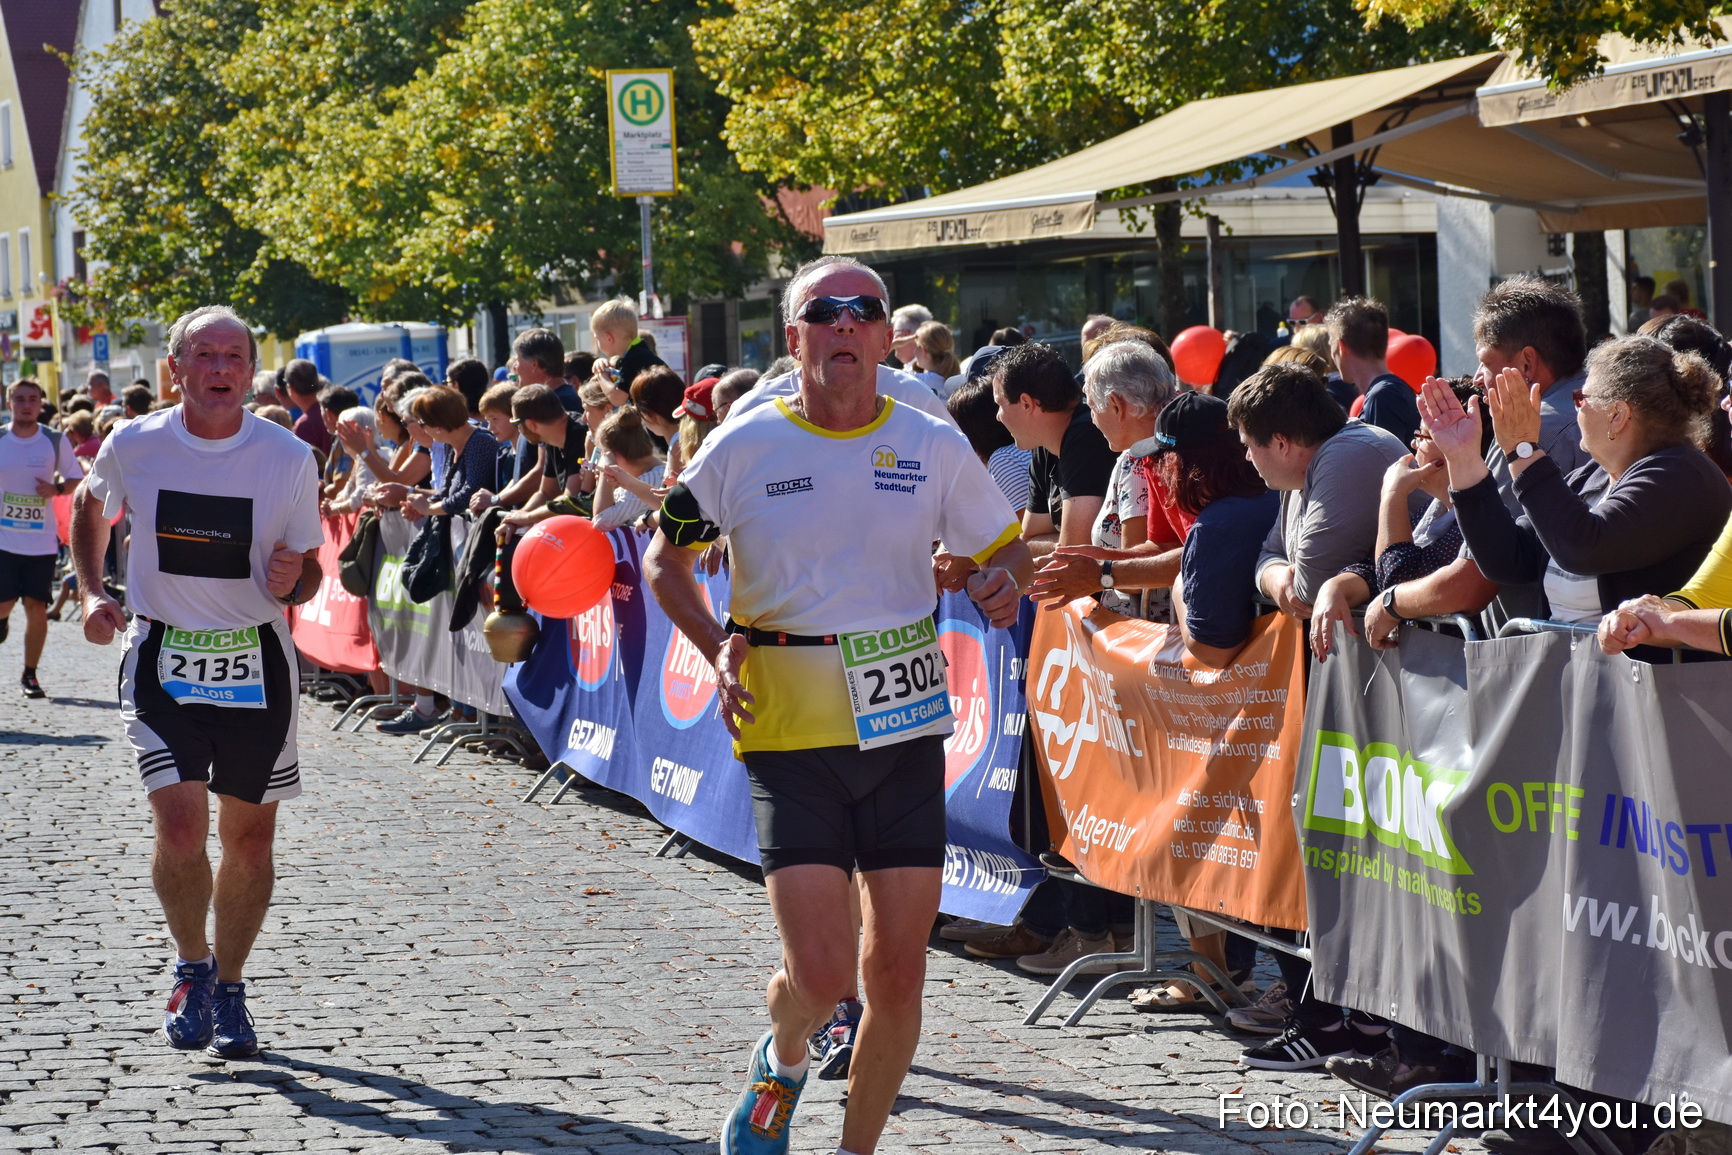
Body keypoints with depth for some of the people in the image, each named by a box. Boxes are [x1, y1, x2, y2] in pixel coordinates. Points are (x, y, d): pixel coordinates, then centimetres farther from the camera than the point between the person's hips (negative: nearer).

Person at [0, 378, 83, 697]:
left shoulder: (56, 441, 1)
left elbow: (76, 479, 8)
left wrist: (57, 489, -12)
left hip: (42, 540, 0)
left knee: (37, 606, -2)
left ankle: (30, 675, 10)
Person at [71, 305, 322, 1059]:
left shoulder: (290, 458, -6)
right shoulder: (133, 447, -5)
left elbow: (308, 569, 3)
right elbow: (90, 508, 17)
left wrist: (293, 584, -20)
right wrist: (91, 591, 5)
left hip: (256, 662, 1)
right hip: (163, 658, -1)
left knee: (249, 838, 7)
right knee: (180, 827, -14)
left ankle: (229, 989, 26)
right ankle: (193, 967, 11)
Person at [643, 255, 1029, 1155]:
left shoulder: (934, 447, 3)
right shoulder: (743, 448, -2)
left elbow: (1004, 547, 15)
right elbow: (664, 559, 10)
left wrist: (1004, 581, -9)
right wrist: (717, 644, -7)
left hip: (906, 730, 2)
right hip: (790, 739, -2)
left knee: (897, 972, 2)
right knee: (821, 973, -11)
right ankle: (782, 1062, 25)